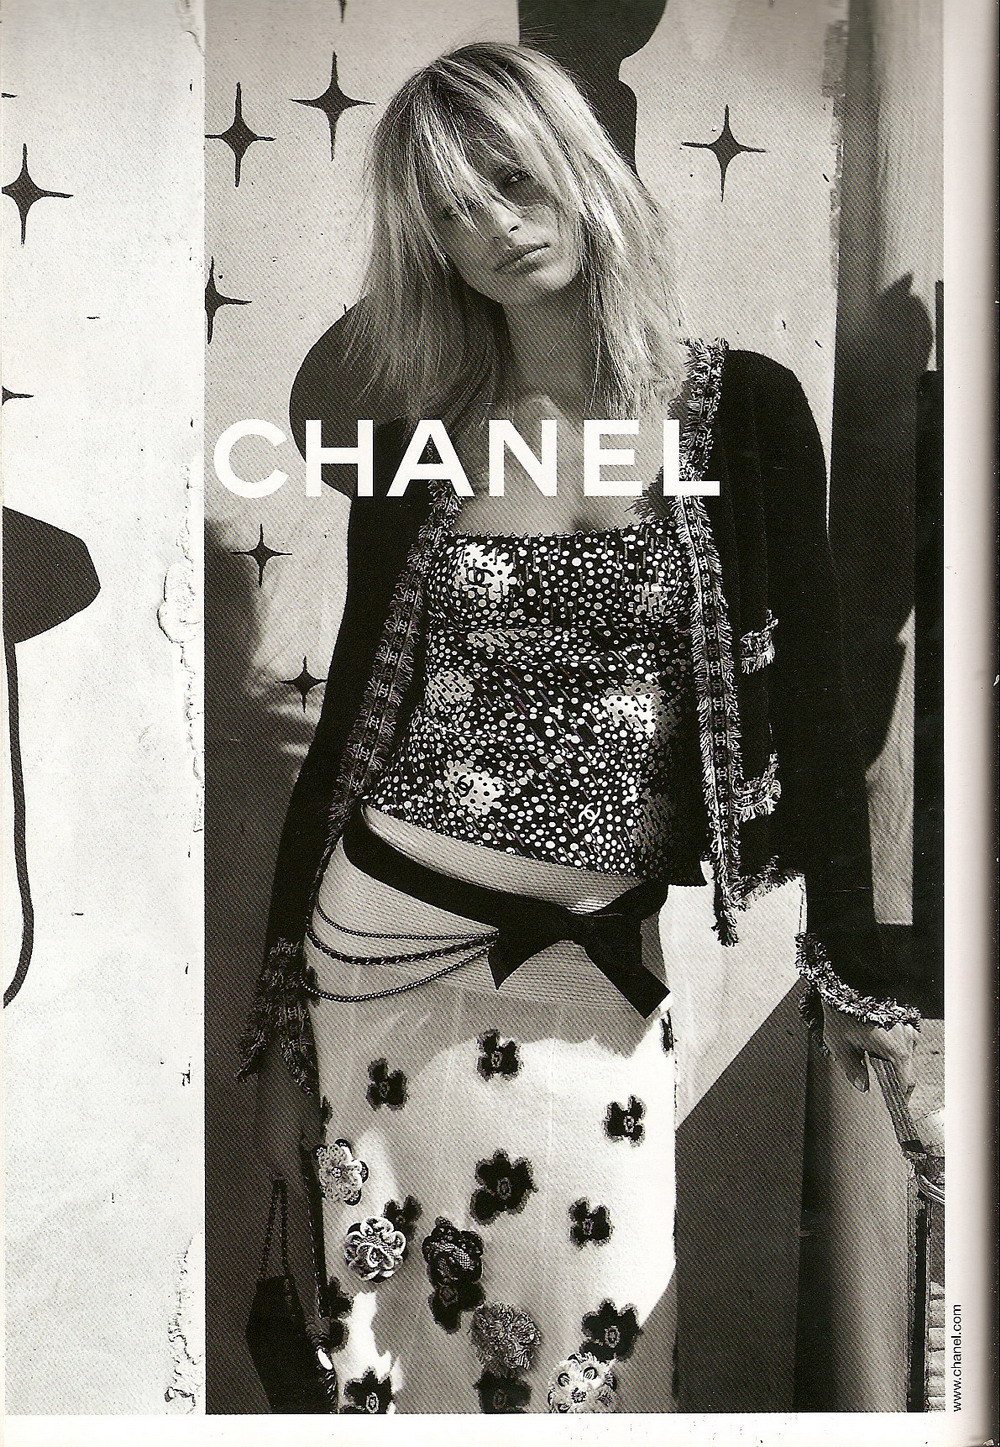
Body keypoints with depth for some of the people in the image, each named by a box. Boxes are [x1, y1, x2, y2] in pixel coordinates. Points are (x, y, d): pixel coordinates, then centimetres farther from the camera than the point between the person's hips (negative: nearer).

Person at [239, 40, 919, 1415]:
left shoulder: (742, 410, -2)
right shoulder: (417, 450, 4)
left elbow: (808, 697, 1)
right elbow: (348, 725, 7)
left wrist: (853, 969, 2)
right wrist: (284, 1027, 8)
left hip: (600, 956, -1)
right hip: (390, 933, 2)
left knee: (605, 1350, 4)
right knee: (405, 1337, 10)